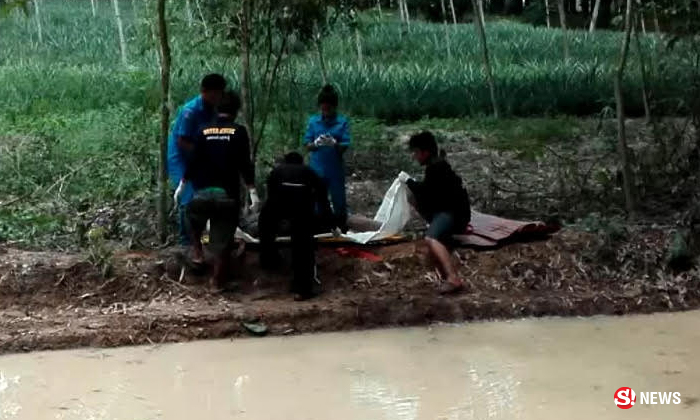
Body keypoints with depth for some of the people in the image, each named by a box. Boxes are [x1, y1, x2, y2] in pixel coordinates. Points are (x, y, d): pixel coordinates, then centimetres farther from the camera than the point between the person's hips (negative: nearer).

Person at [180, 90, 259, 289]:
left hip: (202, 192, 2)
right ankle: (217, 280, 12)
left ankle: (197, 251, 19)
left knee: (193, 218, 33)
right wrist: (252, 191, -5)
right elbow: (245, 164, -7)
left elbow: (192, 162, 7)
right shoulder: (239, 132, -1)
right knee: (222, 239, 7)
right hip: (227, 194, -2)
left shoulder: (204, 132, 6)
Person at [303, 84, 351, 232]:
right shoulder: (313, 121, 2)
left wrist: (334, 144, -28)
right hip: (317, 170, 1)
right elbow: (307, 146, 1)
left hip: (336, 171, -1)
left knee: (339, 203, 7)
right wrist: (316, 143, -20)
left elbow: (345, 147, -7)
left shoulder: (342, 122, -4)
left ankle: (342, 232, 18)